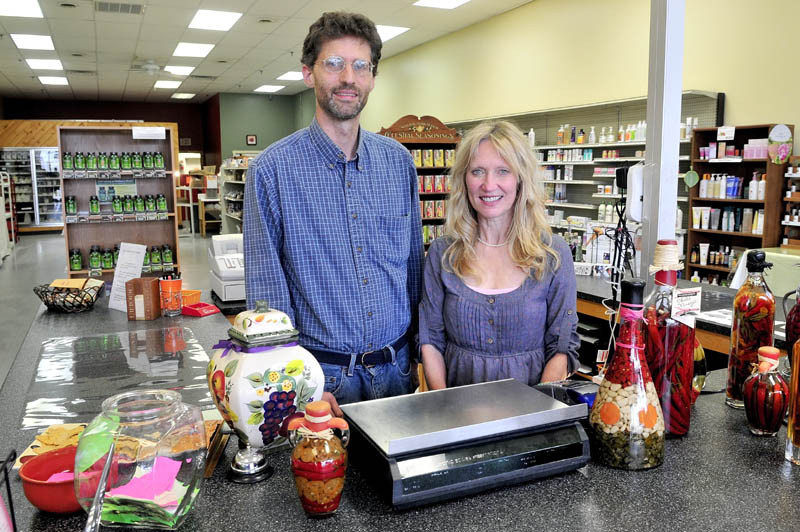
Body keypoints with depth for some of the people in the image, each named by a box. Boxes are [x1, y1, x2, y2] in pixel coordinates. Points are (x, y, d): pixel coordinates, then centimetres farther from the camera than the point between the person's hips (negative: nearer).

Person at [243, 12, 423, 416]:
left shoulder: (398, 161, 2)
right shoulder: (272, 169, -10)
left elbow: (414, 262, 8)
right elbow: (265, 288, -10)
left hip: (397, 366, 4)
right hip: (322, 373, -4)